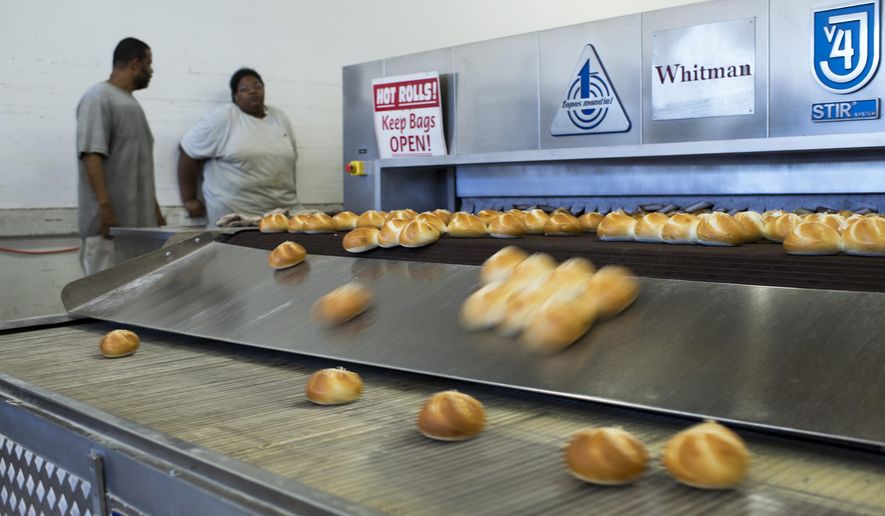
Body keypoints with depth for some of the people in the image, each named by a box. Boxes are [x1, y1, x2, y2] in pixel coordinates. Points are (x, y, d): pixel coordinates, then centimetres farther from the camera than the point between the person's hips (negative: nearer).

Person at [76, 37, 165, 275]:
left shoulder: (130, 102, 20)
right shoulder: (98, 98, -7)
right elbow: (92, 155, -17)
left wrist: (154, 208, 21)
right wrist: (105, 206, -24)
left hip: (139, 220, 9)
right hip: (110, 220, -8)